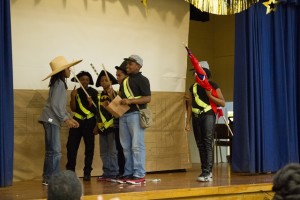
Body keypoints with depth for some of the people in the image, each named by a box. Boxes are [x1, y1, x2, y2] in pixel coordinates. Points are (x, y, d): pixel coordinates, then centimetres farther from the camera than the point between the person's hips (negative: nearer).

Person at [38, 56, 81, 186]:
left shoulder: (60, 83, 18)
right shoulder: (59, 83, -12)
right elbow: (55, 105, -20)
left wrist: (70, 118, 14)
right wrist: (66, 119, -16)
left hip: (52, 120, 10)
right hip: (51, 120, -10)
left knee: (52, 151, 11)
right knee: (55, 151, -10)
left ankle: (48, 178, 13)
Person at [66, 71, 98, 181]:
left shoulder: (94, 92, 0)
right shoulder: (76, 92, 7)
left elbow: (96, 110, 0)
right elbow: (73, 109, 1)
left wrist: (91, 103, -20)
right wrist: (73, 97, -14)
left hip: (89, 122, -2)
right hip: (77, 121, 2)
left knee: (89, 147, -1)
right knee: (71, 146, -4)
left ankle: (87, 173, 4)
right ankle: (70, 171, 5)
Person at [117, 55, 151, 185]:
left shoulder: (142, 79, -4)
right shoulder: (125, 80, 19)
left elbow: (148, 98, -14)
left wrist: (130, 101, -22)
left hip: (136, 114, -8)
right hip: (123, 115, 8)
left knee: (137, 145, -9)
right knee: (126, 146, 7)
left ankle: (139, 175, -8)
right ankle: (128, 173, 11)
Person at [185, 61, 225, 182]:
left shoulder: (212, 86, 1)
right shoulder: (193, 87, 14)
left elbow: (223, 103, -2)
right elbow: (190, 106, 15)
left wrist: (210, 96, -15)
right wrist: (187, 122, 9)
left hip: (208, 116, -5)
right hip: (196, 117, 5)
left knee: (207, 143, -15)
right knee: (200, 145, 5)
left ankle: (207, 172, -19)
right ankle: (207, 172, 12)